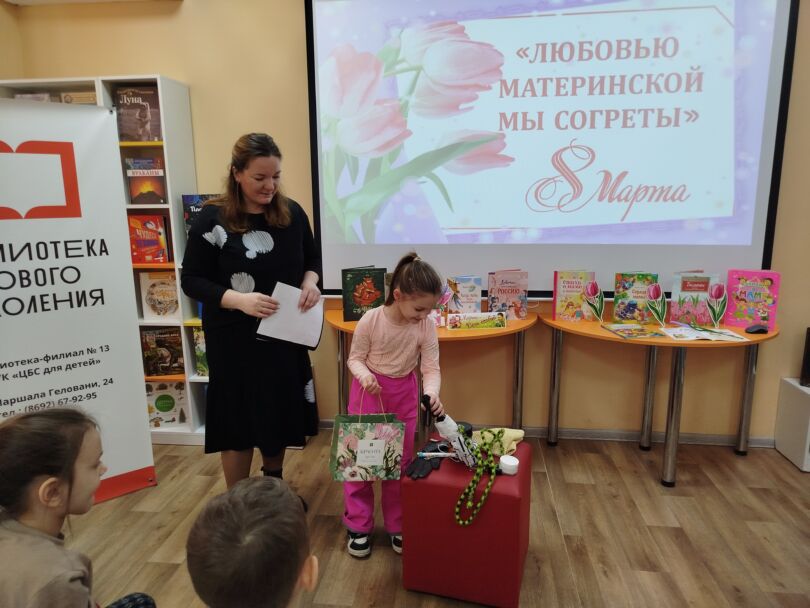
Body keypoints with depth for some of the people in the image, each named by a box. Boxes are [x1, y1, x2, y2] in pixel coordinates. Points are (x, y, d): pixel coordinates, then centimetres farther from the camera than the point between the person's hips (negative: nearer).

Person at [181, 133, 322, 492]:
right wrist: (237, 299, -25)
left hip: (285, 335, 4)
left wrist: (310, 283, -10)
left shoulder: (292, 213, 0)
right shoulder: (212, 219, -11)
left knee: (281, 415, 17)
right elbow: (191, 281, -9)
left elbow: (312, 259, 13)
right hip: (234, 340, -4)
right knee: (239, 421, 7)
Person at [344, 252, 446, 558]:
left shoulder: (426, 327, -16)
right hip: (369, 390, -2)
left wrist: (431, 394, -34)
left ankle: (397, 525, 29)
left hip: (404, 393, 2)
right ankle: (358, 525, 23)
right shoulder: (371, 320, -22)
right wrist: (365, 375, -31)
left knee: (402, 459, 11)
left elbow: (431, 369, -14)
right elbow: (355, 358, -10)